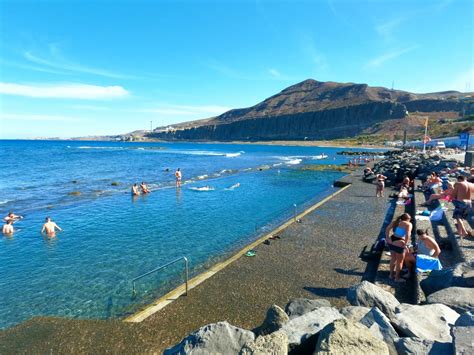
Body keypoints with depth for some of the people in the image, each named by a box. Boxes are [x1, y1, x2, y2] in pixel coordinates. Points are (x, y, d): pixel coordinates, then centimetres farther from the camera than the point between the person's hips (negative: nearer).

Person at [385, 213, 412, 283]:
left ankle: (391, 275, 38)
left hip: (391, 242, 6)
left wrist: (387, 238, -1)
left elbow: (387, 228, 1)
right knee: (399, 261, 13)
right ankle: (397, 278, 26)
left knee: (393, 259, 24)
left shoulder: (395, 222, 12)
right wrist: (405, 245, -12)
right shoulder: (408, 224, -4)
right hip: (399, 244, -6)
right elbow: (407, 235, -19)